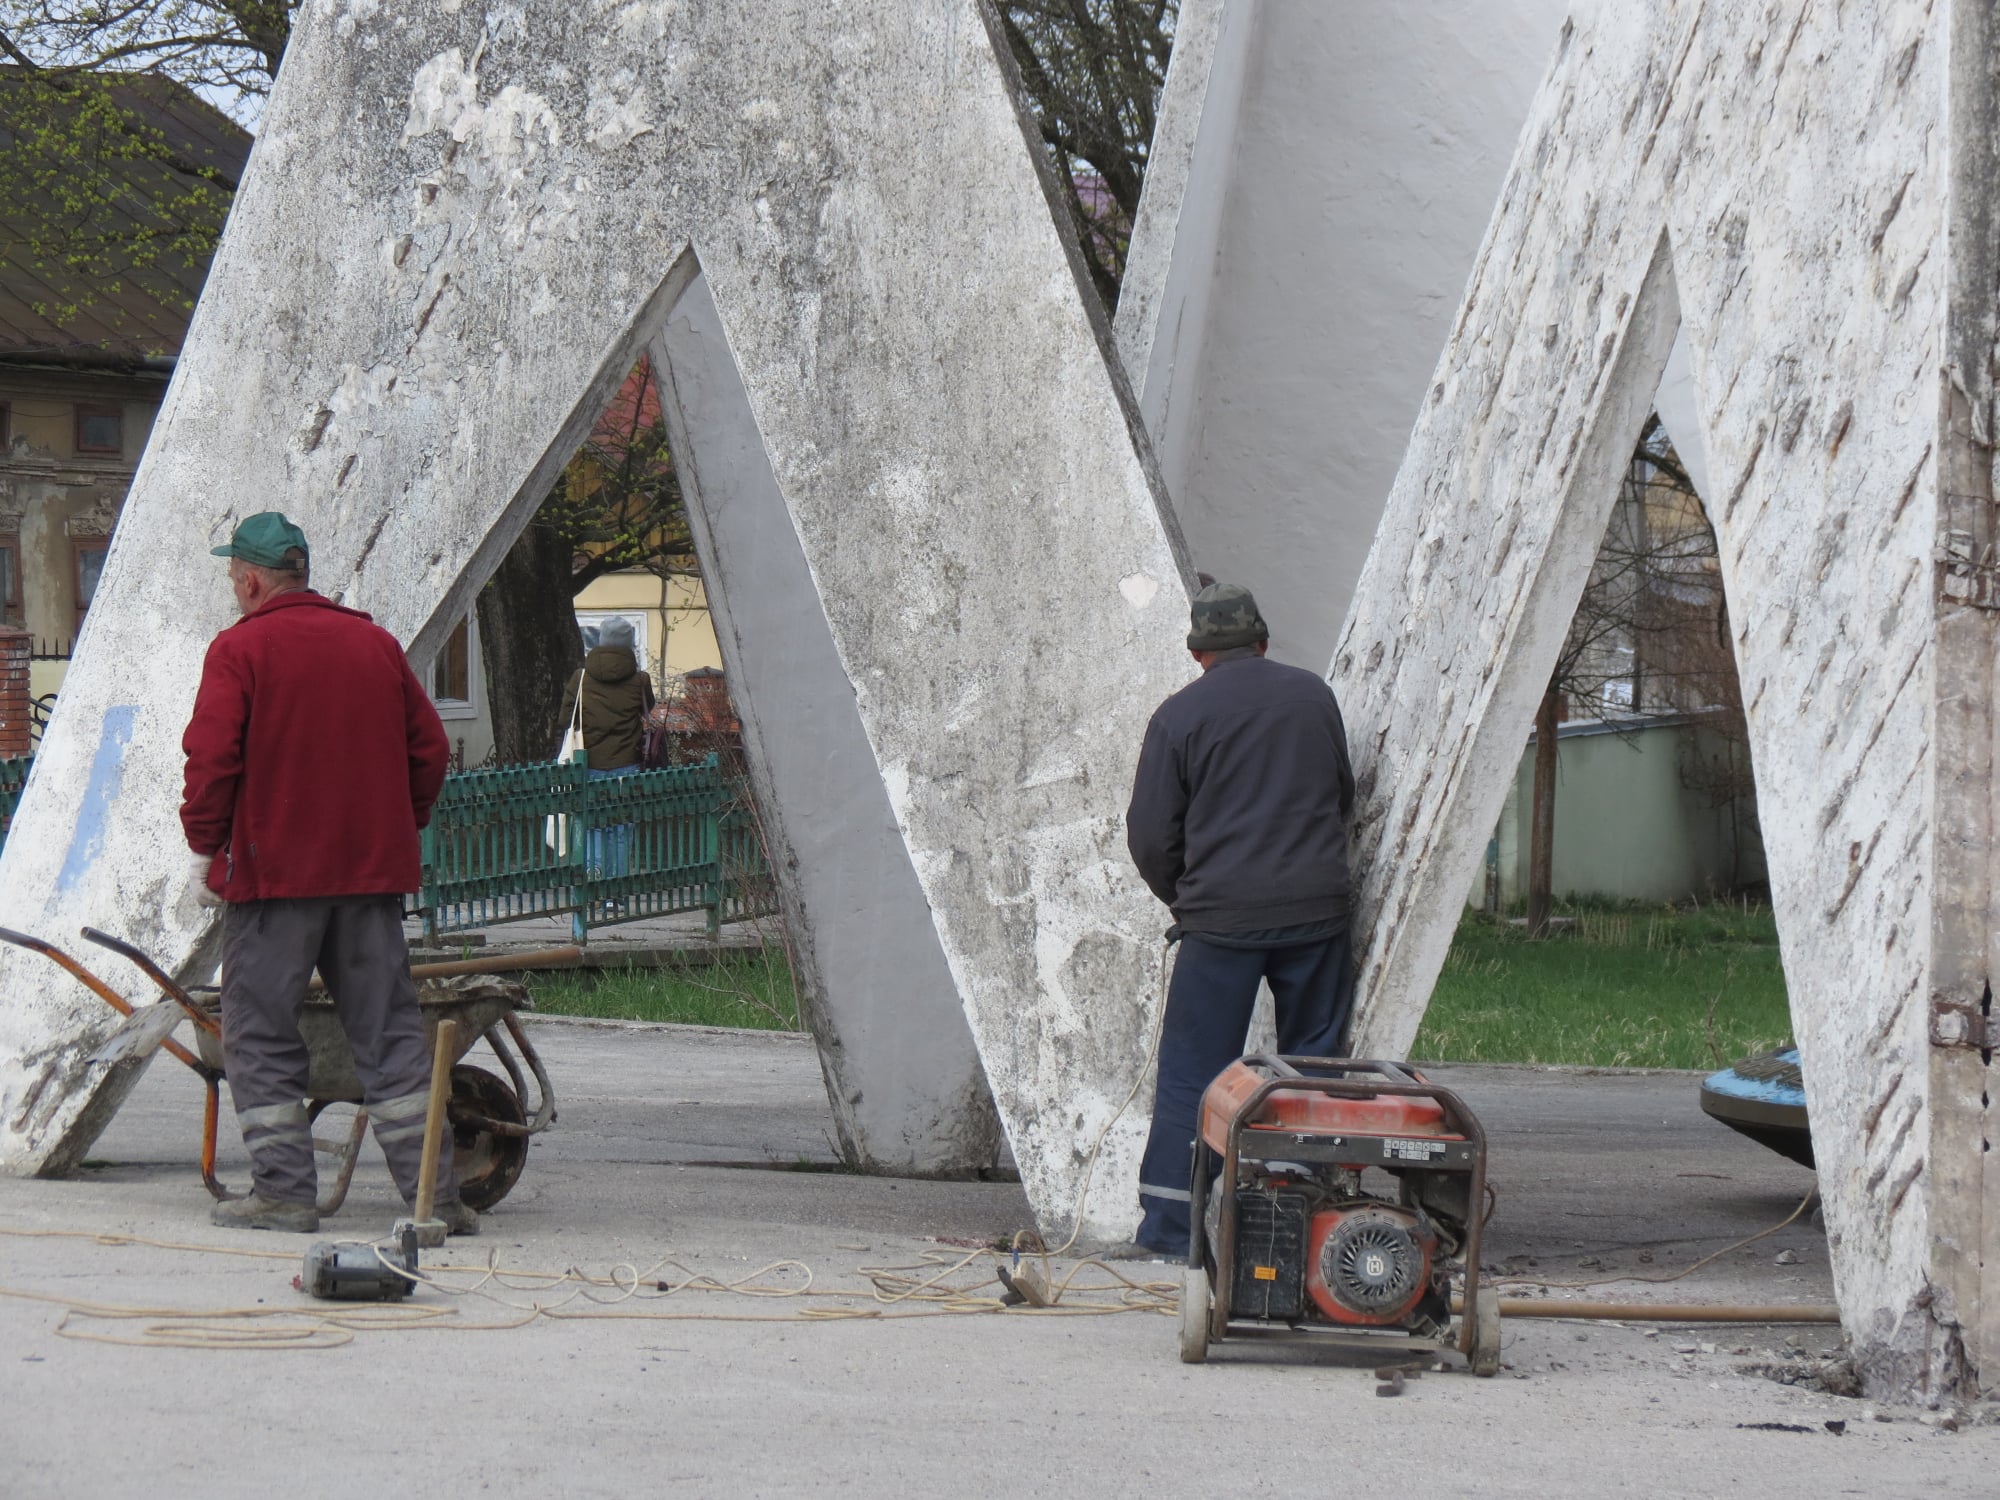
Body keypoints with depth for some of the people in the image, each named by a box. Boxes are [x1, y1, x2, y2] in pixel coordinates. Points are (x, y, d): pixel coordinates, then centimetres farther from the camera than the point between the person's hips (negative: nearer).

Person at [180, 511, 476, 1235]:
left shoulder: (239, 649, -6)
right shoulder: (376, 642, 10)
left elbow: (211, 760, -13)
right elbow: (429, 748, 12)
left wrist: (204, 850, -2)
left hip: (272, 873, -5)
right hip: (373, 874, 5)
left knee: (261, 1035, 4)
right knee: (389, 1032, 7)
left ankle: (284, 1190, 0)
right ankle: (434, 1192, 3)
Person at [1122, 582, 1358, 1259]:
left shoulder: (1180, 715, -3)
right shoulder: (1312, 696, 7)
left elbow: (1151, 835, -2)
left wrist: (1183, 899, 16)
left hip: (1222, 917, -2)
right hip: (1315, 909, 3)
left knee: (1191, 1073, 3)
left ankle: (1166, 1229, 2)